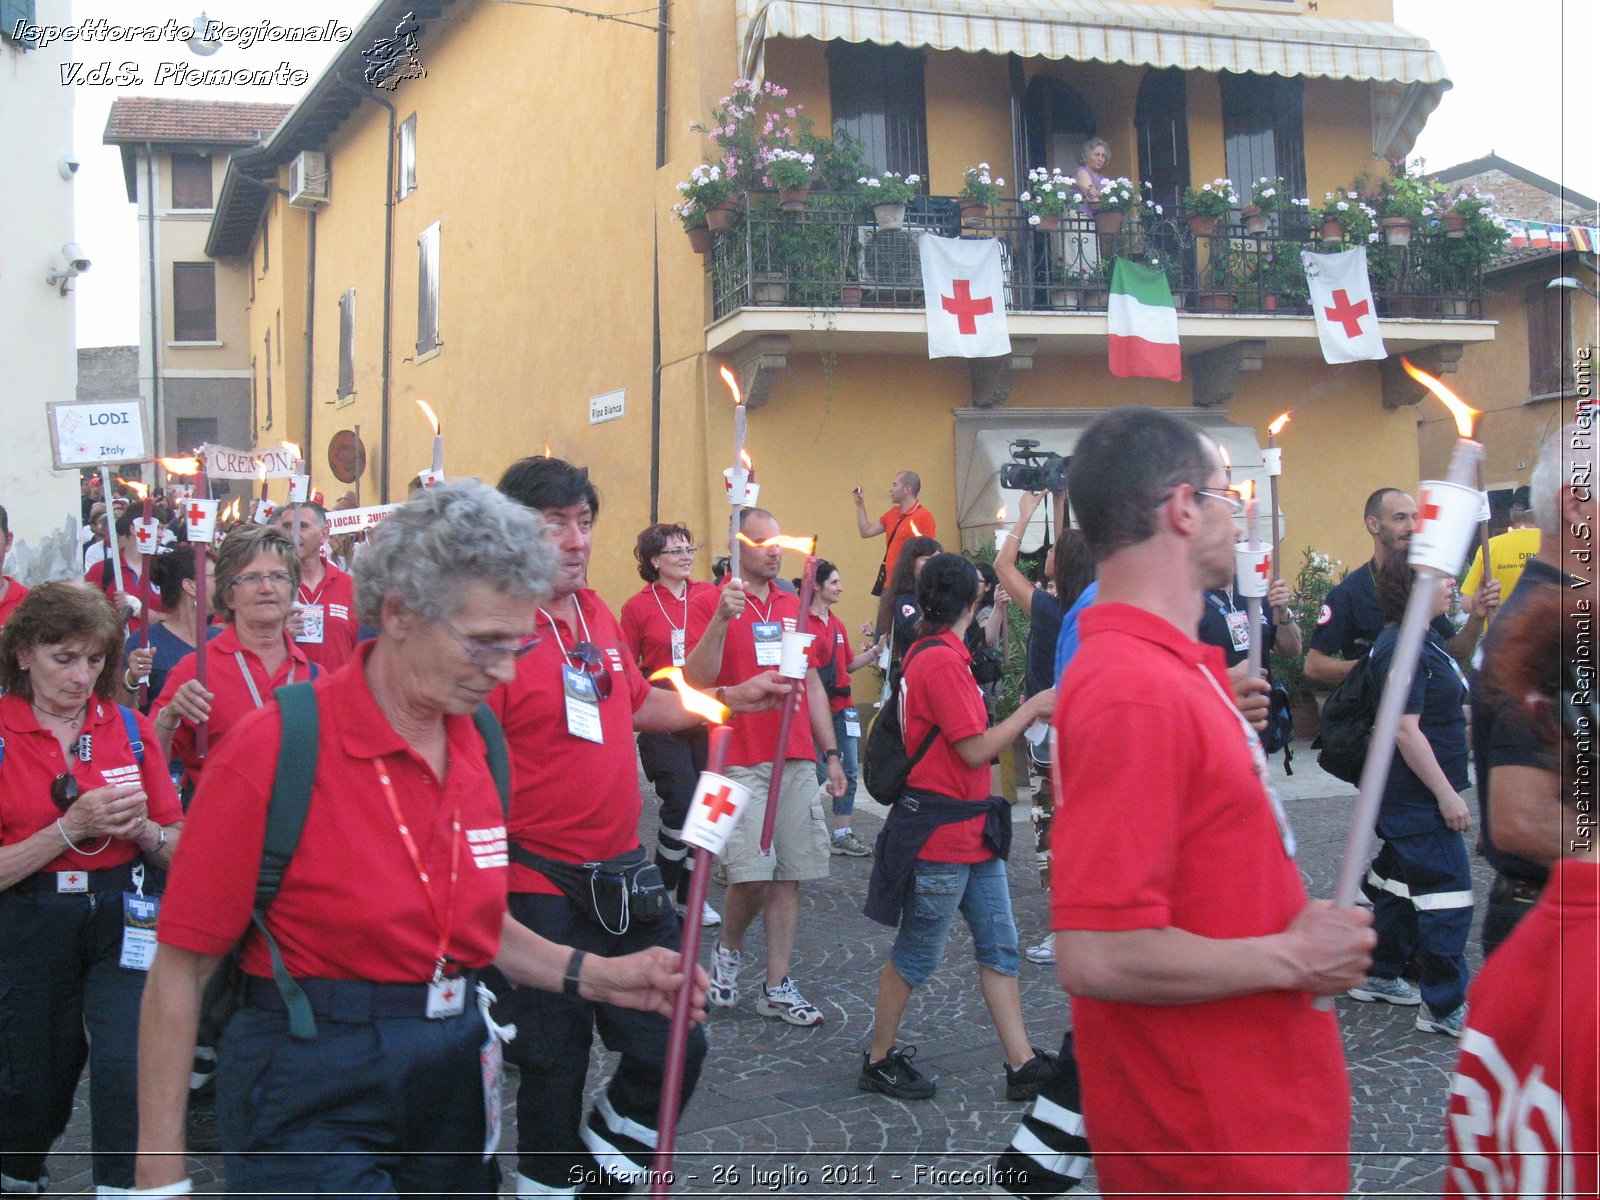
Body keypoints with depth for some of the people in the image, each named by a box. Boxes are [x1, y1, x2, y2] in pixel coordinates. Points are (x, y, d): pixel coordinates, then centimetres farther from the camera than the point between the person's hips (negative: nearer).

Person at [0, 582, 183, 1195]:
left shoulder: (129, 728, 2)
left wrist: (141, 828, -14)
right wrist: (71, 828, -20)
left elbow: (179, 847, 6)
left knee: (126, 1065, -16)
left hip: (119, 916, 1)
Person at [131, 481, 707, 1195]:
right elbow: (180, 969, -13)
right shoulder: (276, 749, -17)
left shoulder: (476, 742, 3)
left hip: (452, 1078, 6)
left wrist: (592, 975, 3)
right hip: (313, 1096, -6)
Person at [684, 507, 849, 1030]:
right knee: (752, 874, -11)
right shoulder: (710, 604, -2)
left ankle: (777, 987, 12)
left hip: (797, 761, 5)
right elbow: (697, 679, -13)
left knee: (789, 874, 4)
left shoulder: (794, 607, 15)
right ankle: (728, 949, 19)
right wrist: (721, 618, -25)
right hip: (740, 761, -5)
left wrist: (831, 753, 15)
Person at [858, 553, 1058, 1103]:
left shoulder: (931, 653, 11)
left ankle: (1023, 1066, 15)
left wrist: (1025, 715, 10)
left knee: (999, 947, 10)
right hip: (941, 834, -10)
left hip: (972, 829, 10)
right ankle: (879, 1061, 20)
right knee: (917, 954, 4)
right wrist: (1031, 709, -10)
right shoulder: (942, 661, -20)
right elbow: (976, 750, -20)